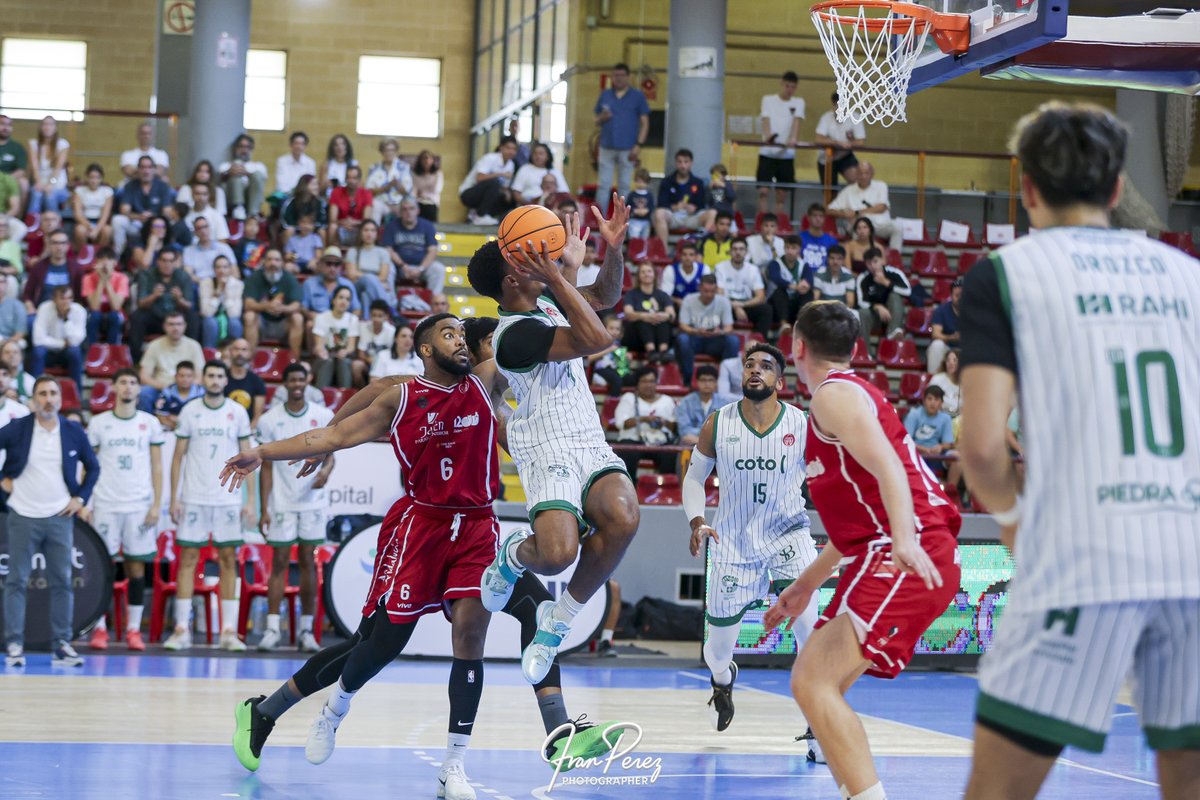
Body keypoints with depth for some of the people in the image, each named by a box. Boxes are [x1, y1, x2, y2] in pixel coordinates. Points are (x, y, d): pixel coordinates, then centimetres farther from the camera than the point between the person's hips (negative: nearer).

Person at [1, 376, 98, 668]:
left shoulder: (74, 432, 2)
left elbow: (93, 467, 13)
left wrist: (81, 498, 4)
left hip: (60, 516, 2)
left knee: (62, 583, 3)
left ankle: (62, 644, 7)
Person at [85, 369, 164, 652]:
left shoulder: (150, 423, 6)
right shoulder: (98, 423, 5)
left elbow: (157, 466, 7)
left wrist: (156, 504, -1)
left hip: (140, 506, 1)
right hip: (105, 505, 0)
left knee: (137, 567, 1)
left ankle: (134, 629, 5)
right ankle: (99, 628, 4)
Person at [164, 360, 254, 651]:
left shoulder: (238, 412, 4)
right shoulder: (189, 411, 3)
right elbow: (178, 457, 5)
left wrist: (250, 500, -1)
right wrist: (174, 498, -3)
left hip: (228, 500, 0)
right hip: (194, 498, 0)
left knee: (228, 560, 1)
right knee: (188, 558, 0)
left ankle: (229, 631, 4)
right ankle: (182, 629, 4)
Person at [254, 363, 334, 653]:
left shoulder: (323, 416, 2)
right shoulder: (269, 420, 0)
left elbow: (330, 454, 7)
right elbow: (266, 468, 1)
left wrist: (326, 470, -18)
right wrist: (264, 509, -4)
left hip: (312, 501, 1)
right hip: (281, 503, -1)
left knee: (307, 563, 3)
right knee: (280, 563, -1)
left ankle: (306, 630, 6)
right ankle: (272, 629, 0)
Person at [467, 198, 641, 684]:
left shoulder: (545, 301, 12)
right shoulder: (515, 333, -17)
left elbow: (606, 297, 24)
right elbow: (596, 339, -25)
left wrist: (614, 248, 5)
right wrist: (564, 273, -26)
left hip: (590, 445, 8)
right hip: (550, 450, -7)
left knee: (623, 518, -24)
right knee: (558, 553, -28)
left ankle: (557, 621, -4)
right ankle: (512, 556, 15)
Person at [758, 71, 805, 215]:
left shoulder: (798, 102, 9)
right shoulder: (768, 99, 7)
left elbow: (796, 121, -6)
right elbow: (766, 120, -6)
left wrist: (793, 139, -25)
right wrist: (767, 135, -26)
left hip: (787, 153, 1)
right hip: (767, 152, -1)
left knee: (782, 193, 3)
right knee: (763, 190, -11)